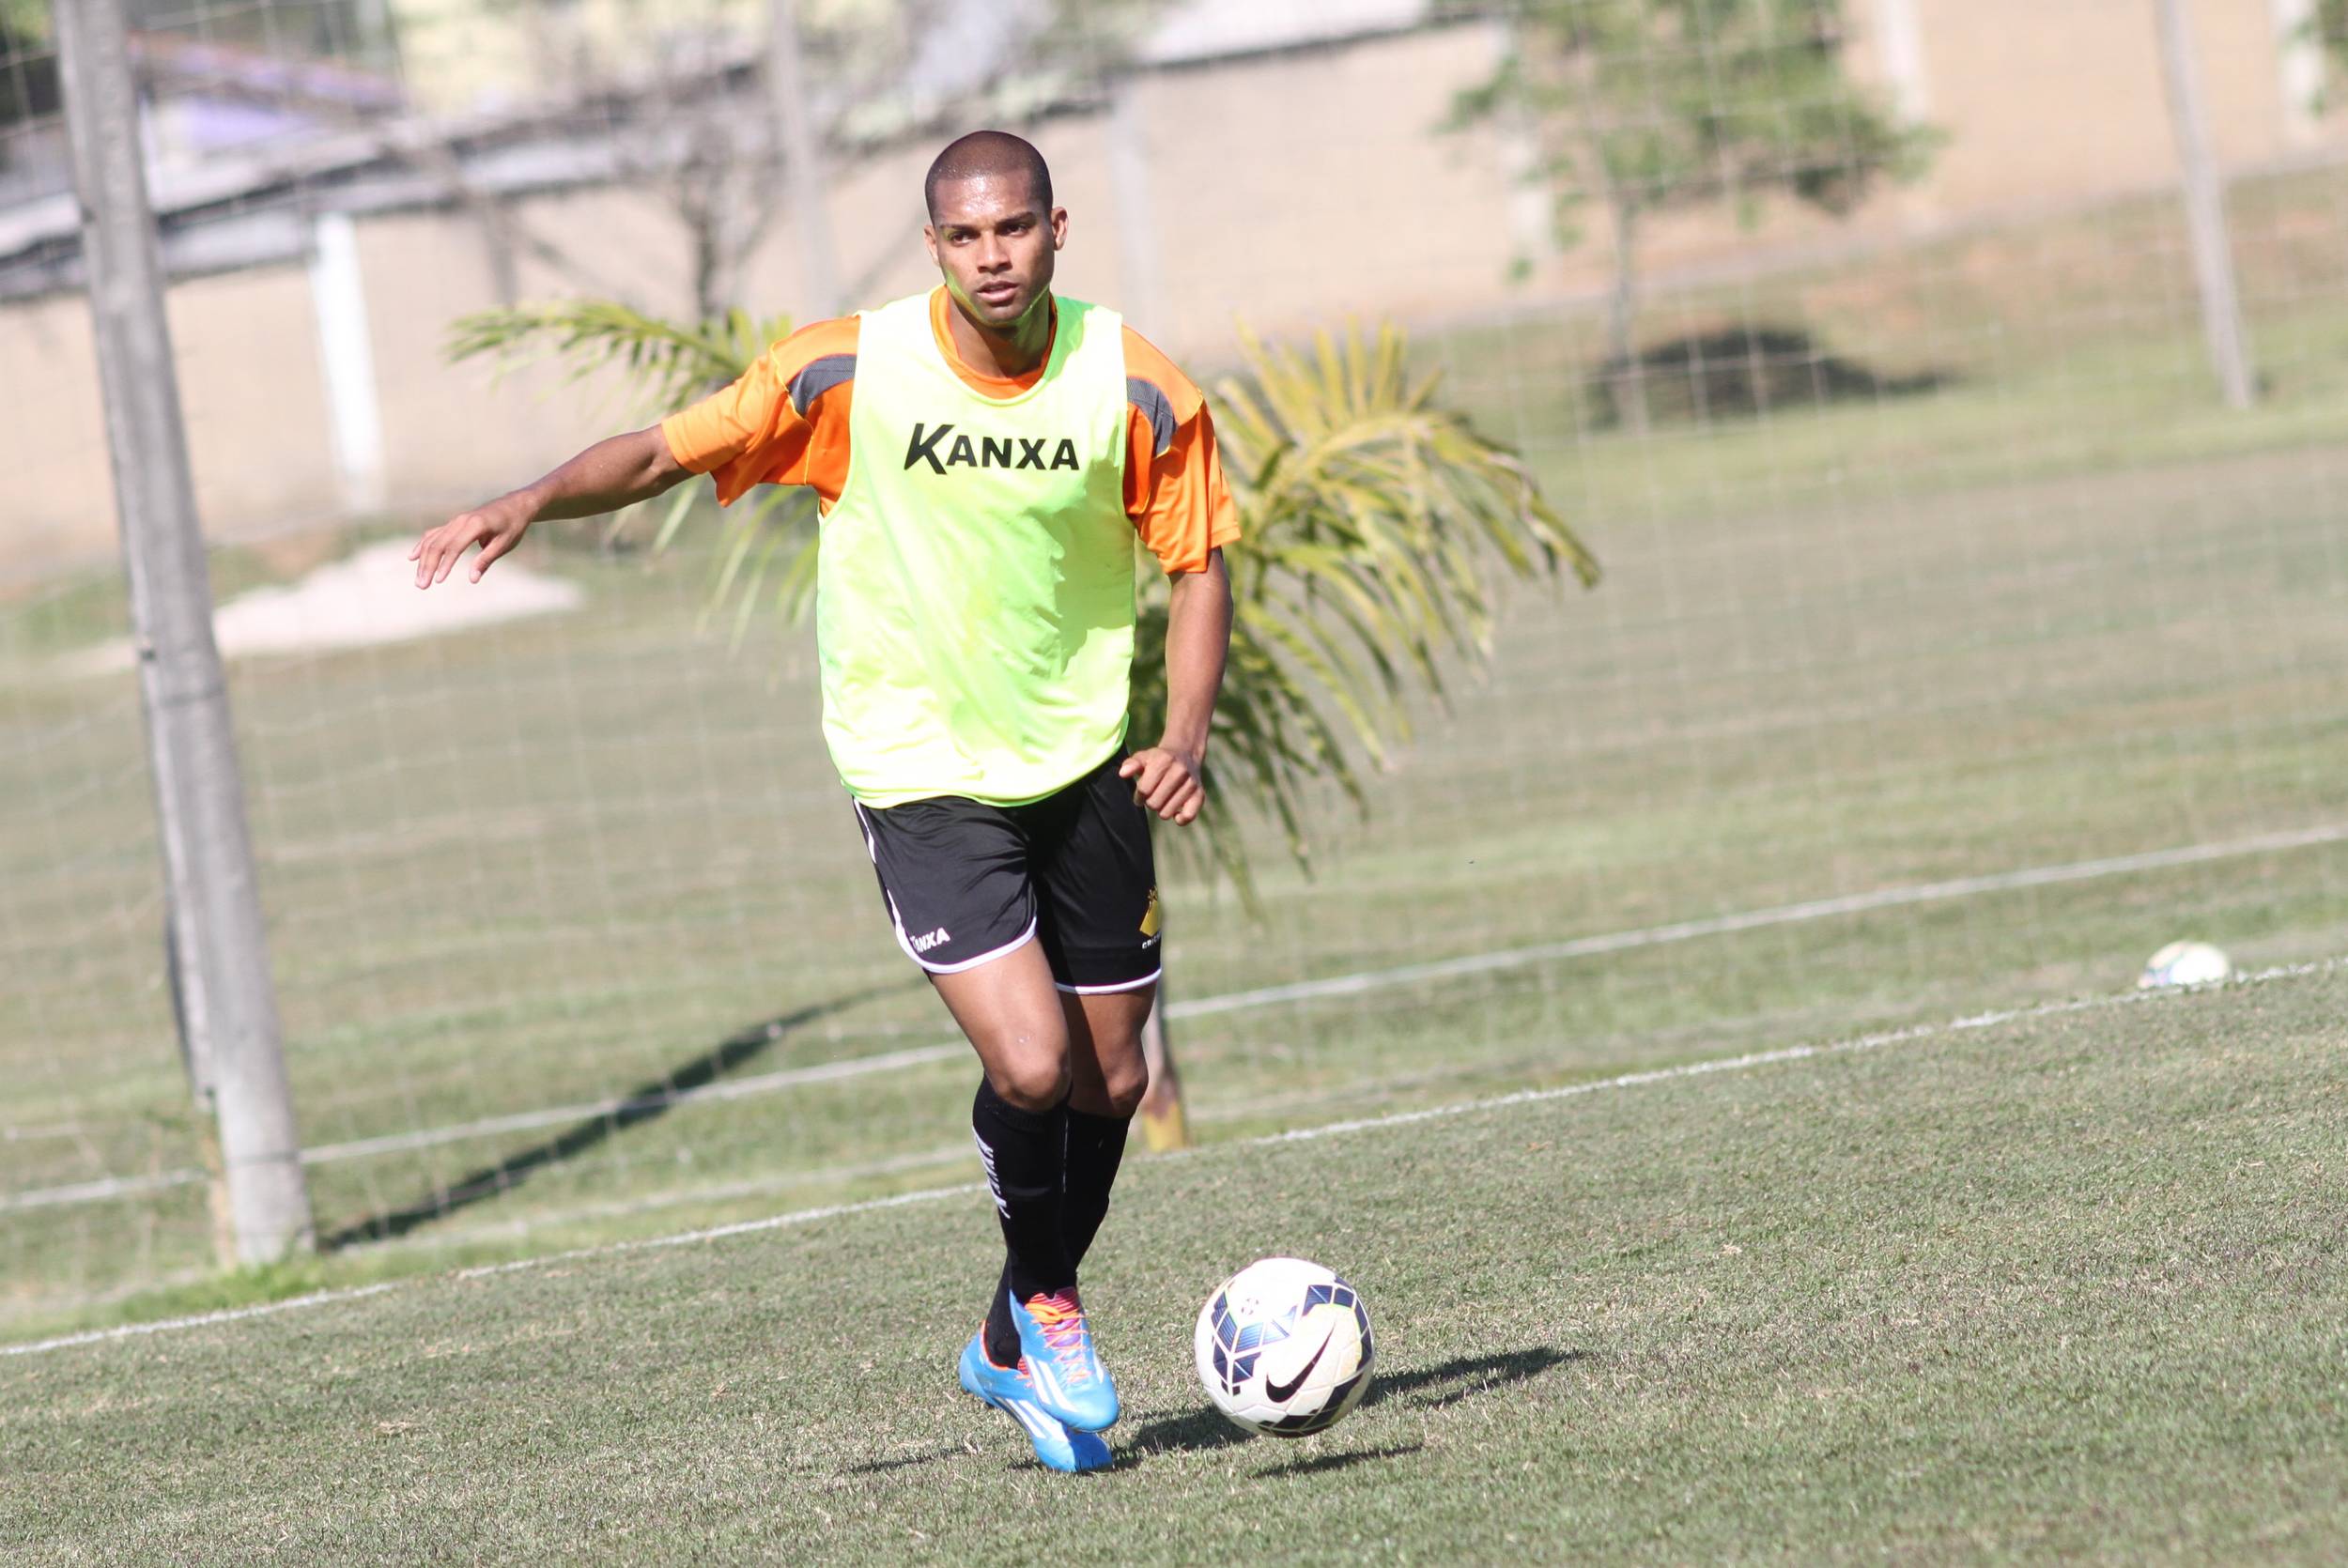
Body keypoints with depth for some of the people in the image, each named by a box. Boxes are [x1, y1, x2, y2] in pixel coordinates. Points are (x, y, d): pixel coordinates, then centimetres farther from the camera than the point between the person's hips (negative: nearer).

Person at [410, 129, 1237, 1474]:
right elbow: (667, 452, -7)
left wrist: (1187, 733, -13)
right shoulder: (852, 374, -14)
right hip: (922, 771, -3)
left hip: (1084, 765, 3)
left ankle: (1018, 1342, 35)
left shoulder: (1134, 389, -9)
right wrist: (534, 501, -24)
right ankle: (1049, 1305, 12)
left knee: (1110, 1081, 11)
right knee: (1030, 1064, -19)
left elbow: (1198, 559, 1)